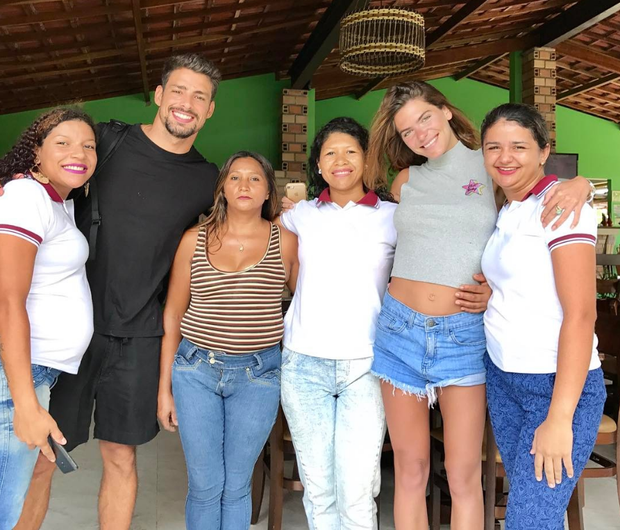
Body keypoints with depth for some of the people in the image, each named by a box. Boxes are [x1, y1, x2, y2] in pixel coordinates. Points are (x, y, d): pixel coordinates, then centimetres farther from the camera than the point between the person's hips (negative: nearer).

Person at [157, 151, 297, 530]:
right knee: (205, 484, 7)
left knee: (236, 486, 11)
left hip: (258, 374, 0)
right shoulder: (195, 240, 2)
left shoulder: (286, 241, 0)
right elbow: (173, 314, 6)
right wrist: (164, 388, 6)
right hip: (196, 369, 1)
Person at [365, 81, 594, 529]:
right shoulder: (406, 180, 9)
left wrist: (579, 183, -10)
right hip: (400, 328, 2)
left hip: (464, 334, -2)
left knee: (464, 475, 3)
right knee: (410, 470, 10)